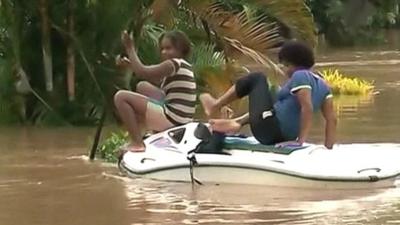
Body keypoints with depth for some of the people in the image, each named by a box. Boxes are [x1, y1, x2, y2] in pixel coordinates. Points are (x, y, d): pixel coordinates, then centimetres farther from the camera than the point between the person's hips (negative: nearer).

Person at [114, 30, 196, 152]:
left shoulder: (174, 64, -14)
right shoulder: (183, 66, 16)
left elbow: (142, 72, -21)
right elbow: (156, 81, 19)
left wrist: (130, 48, -9)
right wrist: (128, 63, 9)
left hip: (171, 119, -10)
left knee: (121, 97, -11)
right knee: (142, 86, 29)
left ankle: (137, 142, -15)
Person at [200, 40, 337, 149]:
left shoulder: (300, 77, -13)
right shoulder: (322, 85, 11)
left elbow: (307, 108, -26)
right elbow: (332, 119, 6)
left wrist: (301, 140, -25)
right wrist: (328, 148, 5)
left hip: (268, 130, -8)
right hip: (283, 137, 8)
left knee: (257, 79, 11)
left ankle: (215, 106, 20)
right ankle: (237, 122, 20)